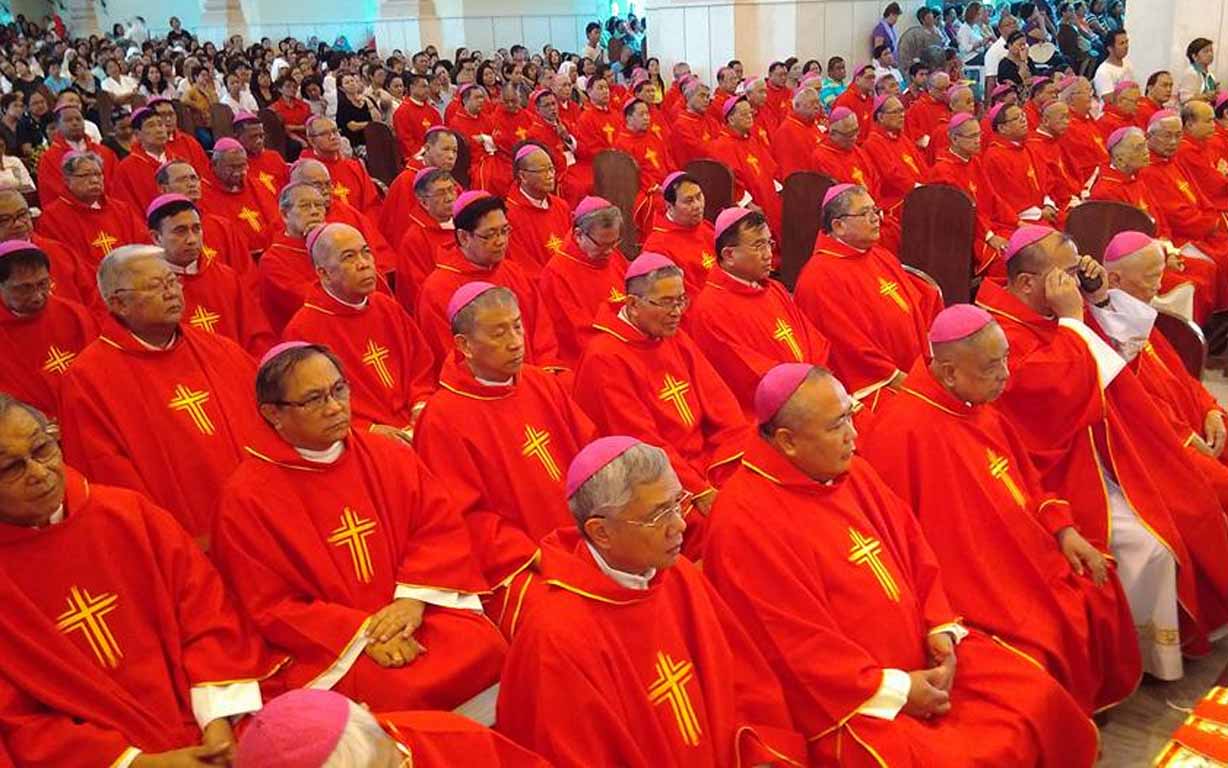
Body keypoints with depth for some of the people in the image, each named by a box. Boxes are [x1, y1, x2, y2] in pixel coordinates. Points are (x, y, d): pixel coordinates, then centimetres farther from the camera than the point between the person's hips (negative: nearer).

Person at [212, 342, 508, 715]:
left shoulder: (387, 455, 8)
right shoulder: (246, 498, -5)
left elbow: (442, 524, 6)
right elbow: (271, 609, -6)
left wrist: (414, 598, -11)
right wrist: (363, 634, -15)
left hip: (414, 614, 4)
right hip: (330, 649, -4)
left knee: (483, 648, -22)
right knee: (401, 689, -31)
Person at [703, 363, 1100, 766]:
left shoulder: (851, 471, 3)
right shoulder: (744, 521, -22)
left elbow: (914, 552, 13)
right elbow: (796, 647, -22)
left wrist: (941, 628, -1)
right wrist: (893, 690, -18)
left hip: (920, 654, 8)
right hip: (851, 700, -8)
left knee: (1037, 698, 3)